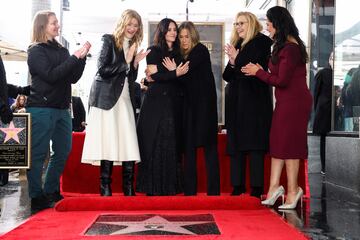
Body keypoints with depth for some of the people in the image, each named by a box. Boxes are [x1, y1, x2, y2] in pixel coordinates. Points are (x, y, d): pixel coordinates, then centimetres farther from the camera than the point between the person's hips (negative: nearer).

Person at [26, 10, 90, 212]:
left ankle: (51, 192, 23)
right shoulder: (36, 51, -4)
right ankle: (36, 197, 4)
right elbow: (51, 75, -17)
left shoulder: (62, 50, 14)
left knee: (63, 151, 10)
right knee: (38, 154, -3)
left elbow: (73, 78, 10)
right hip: (42, 109, -7)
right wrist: (74, 57, -16)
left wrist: (82, 58, -2)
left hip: (62, 109, 7)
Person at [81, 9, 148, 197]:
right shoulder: (109, 41, 2)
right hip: (108, 99, -5)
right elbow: (102, 70, -8)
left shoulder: (132, 47, 18)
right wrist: (125, 62, -11)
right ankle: (105, 189, 2)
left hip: (125, 100, 5)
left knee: (129, 145, -3)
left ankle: (129, 189, 1)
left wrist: (135, 63, 2)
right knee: (109, 144, -6)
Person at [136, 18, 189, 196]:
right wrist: (175, 73, -16)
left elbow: (182, 79, 8)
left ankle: (170, 186, 10)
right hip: (157, 102, -4)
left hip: (174, 103, 5)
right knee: (155, 143, -4)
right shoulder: (154, 51, 3)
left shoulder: (178, 53, 16)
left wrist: (162, 75, -6)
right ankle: (154, 187, 2)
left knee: (173, 144, 4)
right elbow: (154, 75, -9)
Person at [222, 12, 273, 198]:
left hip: (255, 101, -6)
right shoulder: (237, 45, 17)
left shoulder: (262, 42, -1)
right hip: (236, 102, 7)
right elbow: (227, 76, 14)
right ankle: (238, 185, 10)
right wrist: (231, 63, -5)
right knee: (236, 142, 5)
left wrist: (236, 59, -12)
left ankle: (257, 187, -3)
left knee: (254, 143, -7)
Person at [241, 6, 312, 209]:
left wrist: (258, 72, -9)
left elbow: (281, 80, -19)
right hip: (286, 101, 10)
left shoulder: (290, 48, -18)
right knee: (278, 141, 9)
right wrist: (261, 71, 8)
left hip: (294, 102, -10)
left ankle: (293, 190, 9)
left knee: (288, 143, -2)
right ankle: (274, 186, 13)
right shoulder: (284, 46, 14)